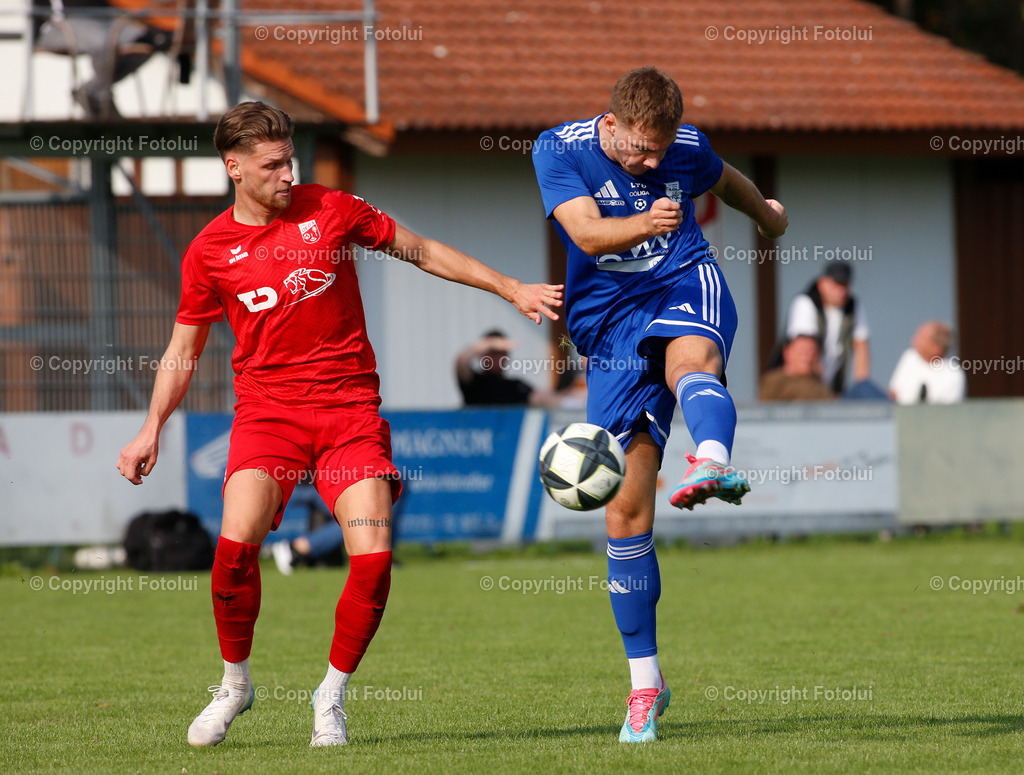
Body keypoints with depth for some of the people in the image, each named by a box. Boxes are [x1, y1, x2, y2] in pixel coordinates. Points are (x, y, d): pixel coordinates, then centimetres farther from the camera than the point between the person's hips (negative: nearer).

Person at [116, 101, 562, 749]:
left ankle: (333, 695, 6)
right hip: (267, 408, 0)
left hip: (350, 408, 1)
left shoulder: (331, 210, 2)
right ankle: (235, 682, 2)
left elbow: (422, 252, 13)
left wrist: (511, 290, 12)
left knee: (373, 556, -15)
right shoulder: (210, 251, 2)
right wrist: (153, 427, 3)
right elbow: (184, 348, 13)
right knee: (237, 543, -23)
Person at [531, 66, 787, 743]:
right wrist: (644, 224, -42)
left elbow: (725, 180, 26)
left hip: (684, 284, 0)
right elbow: (589, 234, -22)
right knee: (625, 508, -4)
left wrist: (767, 214, 45)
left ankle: (713, 464, -74)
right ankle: (645, 681, 8)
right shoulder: (559, 151, -7)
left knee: (689, 360, -41)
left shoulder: (686, 148, 1)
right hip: (609, 321, 0)